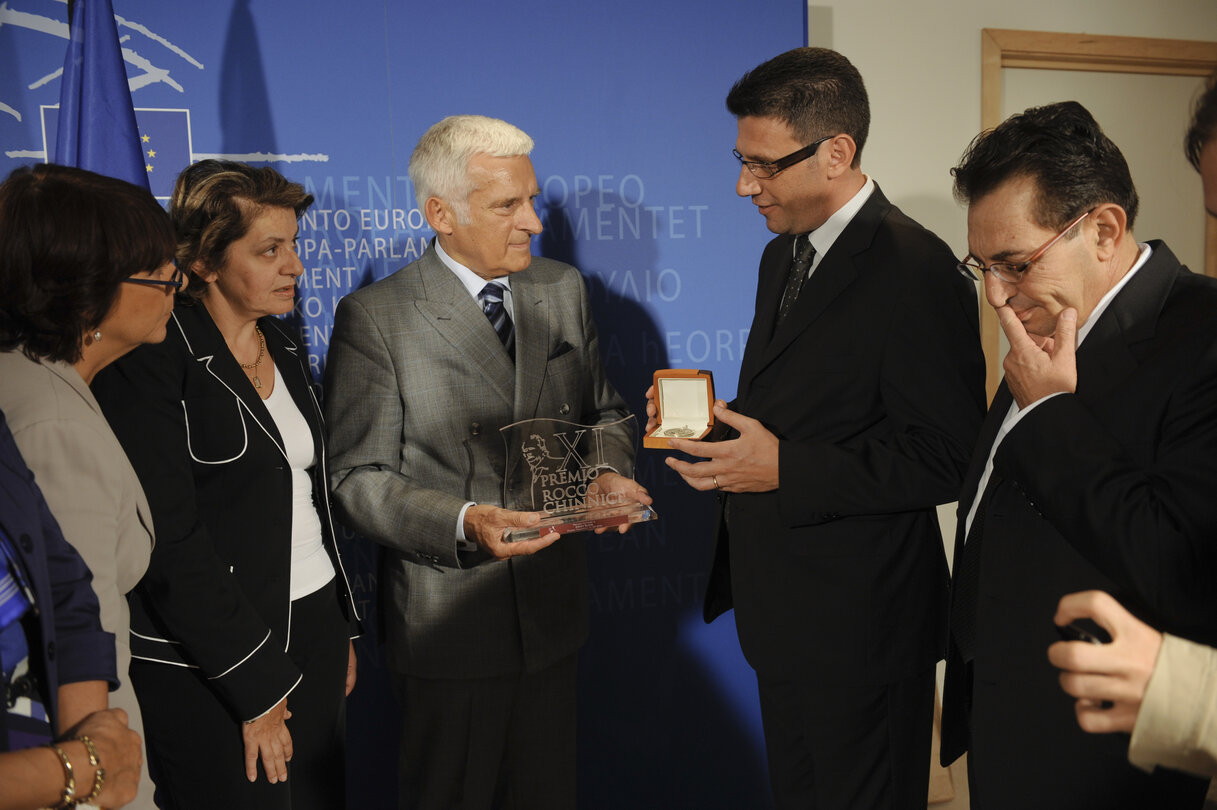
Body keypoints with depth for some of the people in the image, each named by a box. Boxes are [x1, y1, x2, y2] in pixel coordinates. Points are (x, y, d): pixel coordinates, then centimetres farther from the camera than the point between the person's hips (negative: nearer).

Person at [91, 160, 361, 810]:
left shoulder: (282, 345, 10)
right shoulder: (153, 363, -15)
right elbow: (171, 544, -18)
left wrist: (342, 632, 15)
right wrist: (256, 687, -15)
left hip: (313, 632, 7)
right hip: (209, 670, -7)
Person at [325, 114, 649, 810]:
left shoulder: (564, 290, 5)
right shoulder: (374, 319, -11)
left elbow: (602, 411, 14)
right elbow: (359, 478, -12)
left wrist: (609, 473, -9)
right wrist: (464, 523, -28)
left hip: (555, 604, 5)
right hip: (450, 616, -4)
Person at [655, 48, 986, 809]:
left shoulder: (916, 269, -19)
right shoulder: (783, 255, 11)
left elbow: (946, 459, -22)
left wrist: (784, 467, -25)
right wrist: (712, 415, 0)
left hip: (860, 627, -9)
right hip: (783, 609, 9)